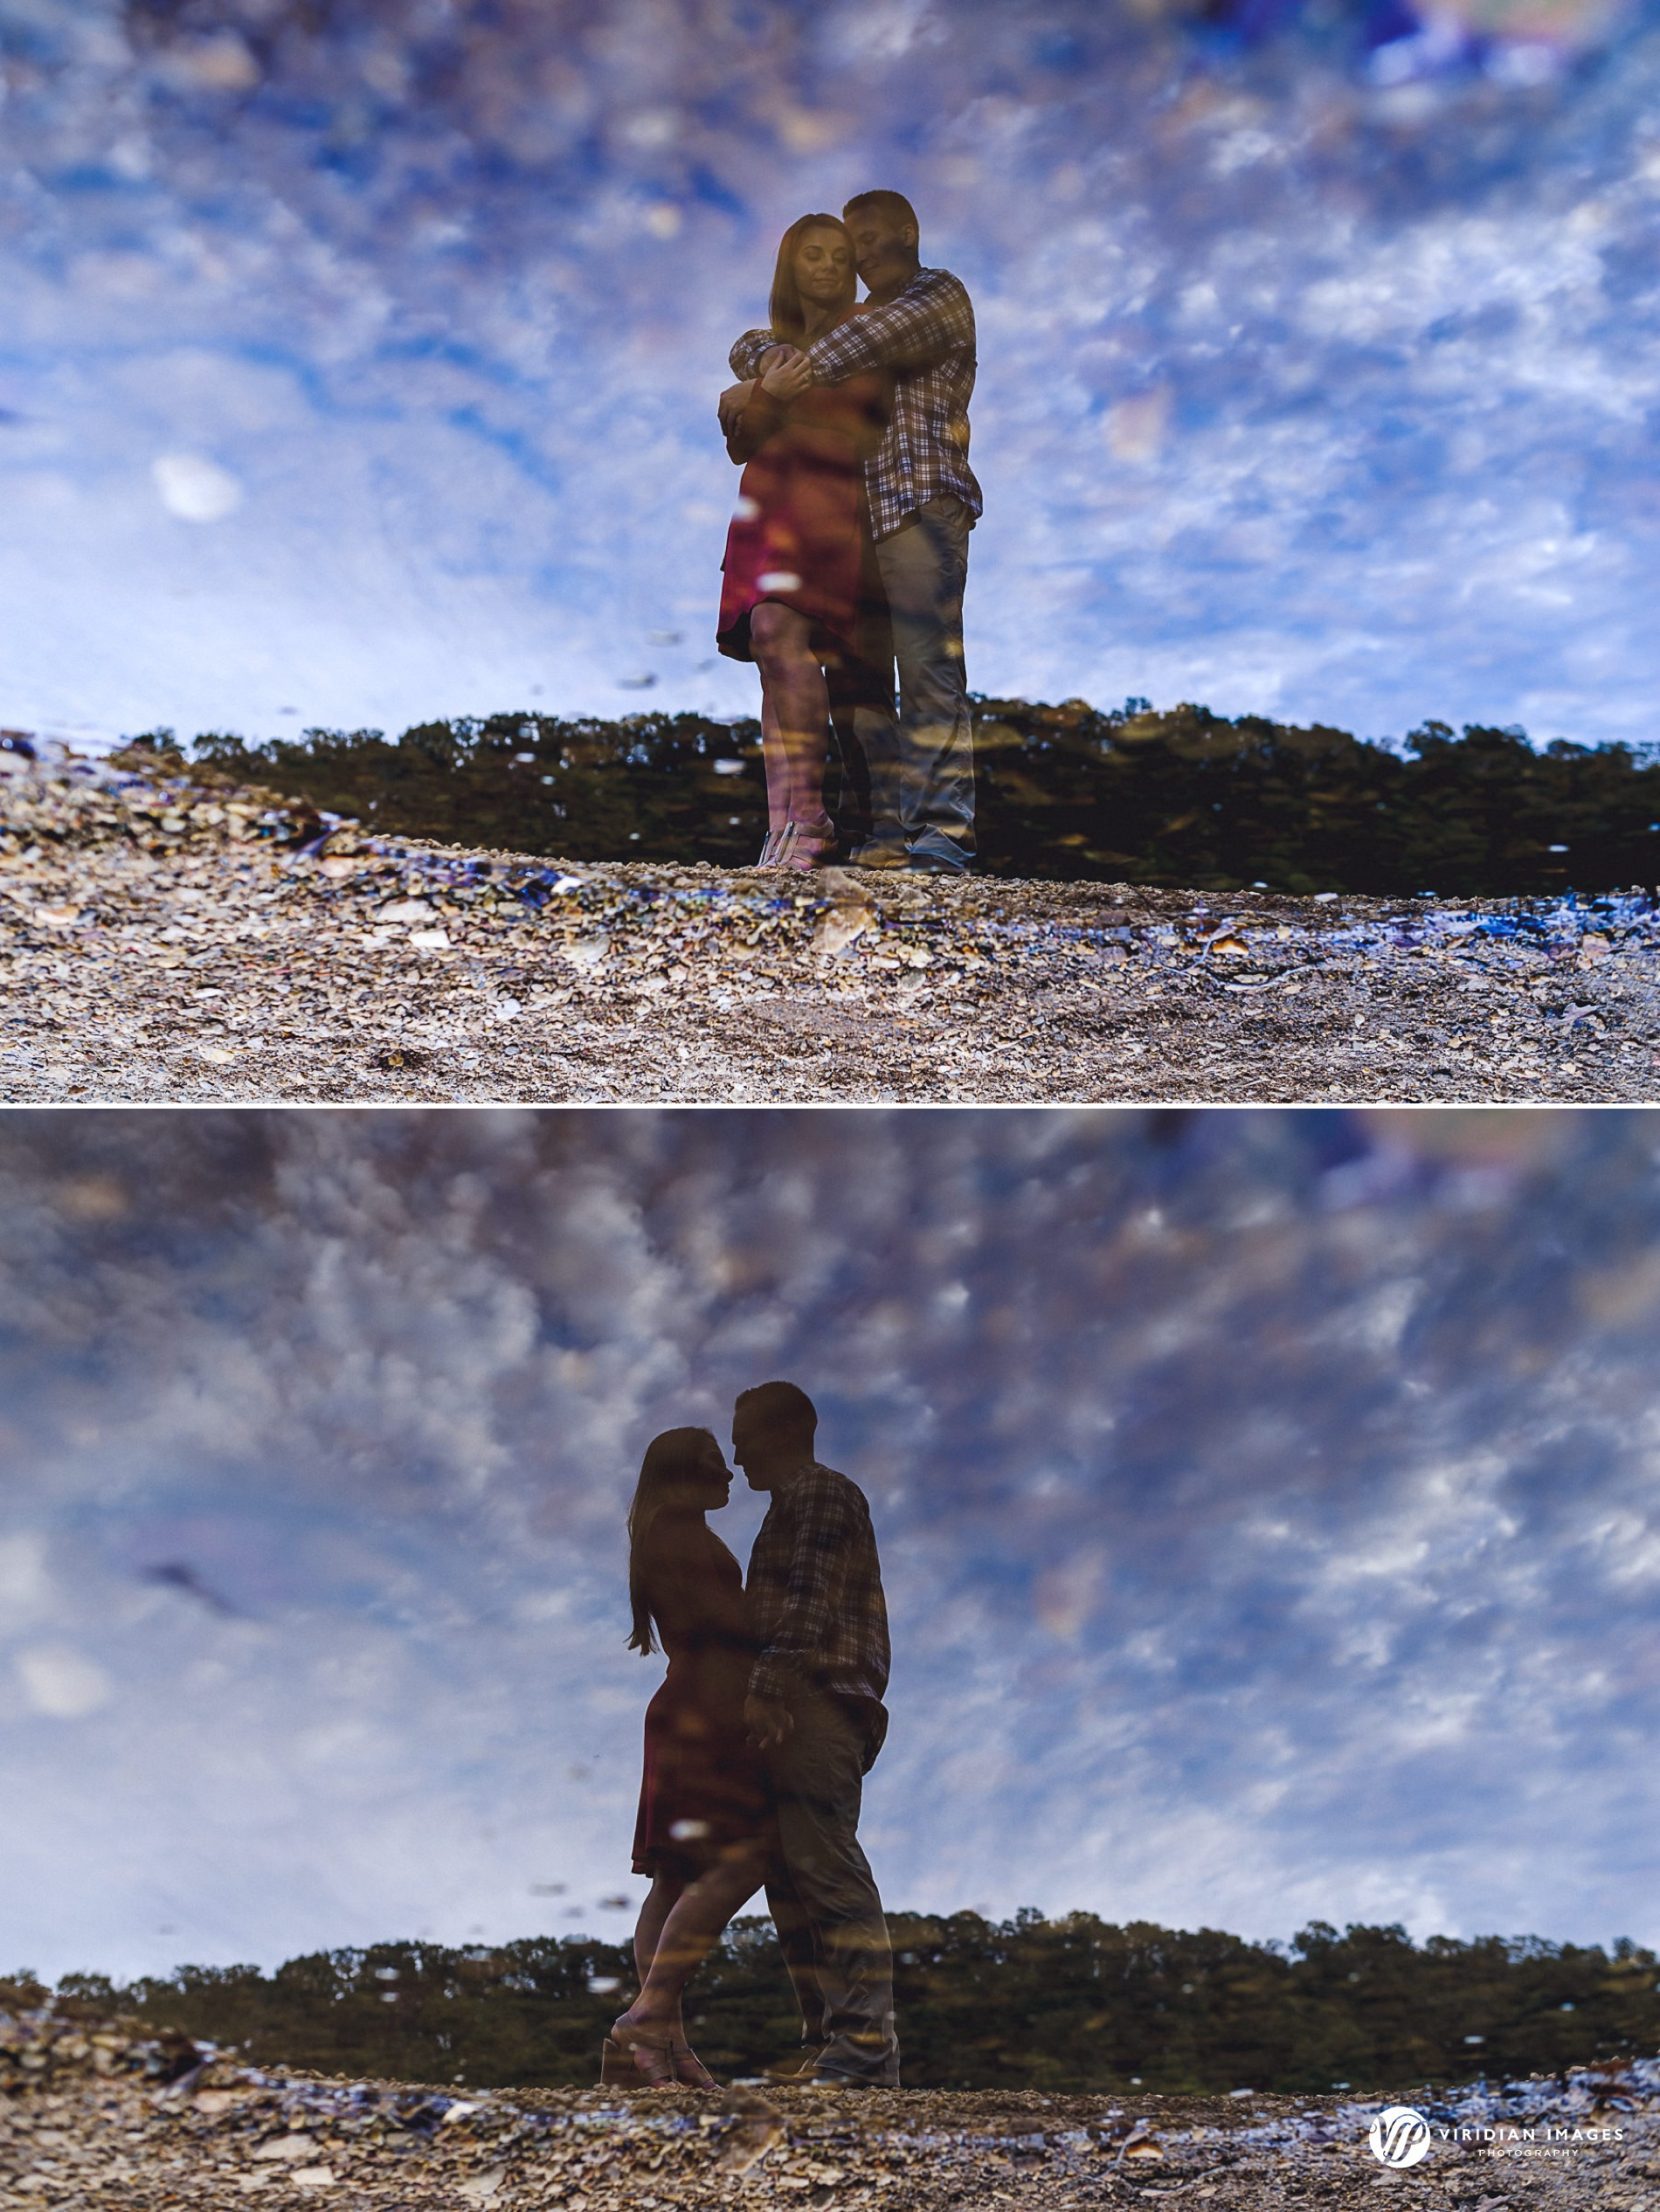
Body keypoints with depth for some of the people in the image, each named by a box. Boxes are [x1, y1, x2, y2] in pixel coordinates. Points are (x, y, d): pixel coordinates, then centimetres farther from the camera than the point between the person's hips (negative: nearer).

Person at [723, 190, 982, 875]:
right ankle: (892, 830, -1)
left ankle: (944, 832, -20)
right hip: (852, 518, 7)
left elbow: (882, 335, -12)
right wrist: (772, 358, -6)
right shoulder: (848, 324, 29)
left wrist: (764, 387, -14)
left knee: (928, 670, -15)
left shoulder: (938, 293, 8)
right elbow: (750, 345, 22)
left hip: (921, 504, -7)